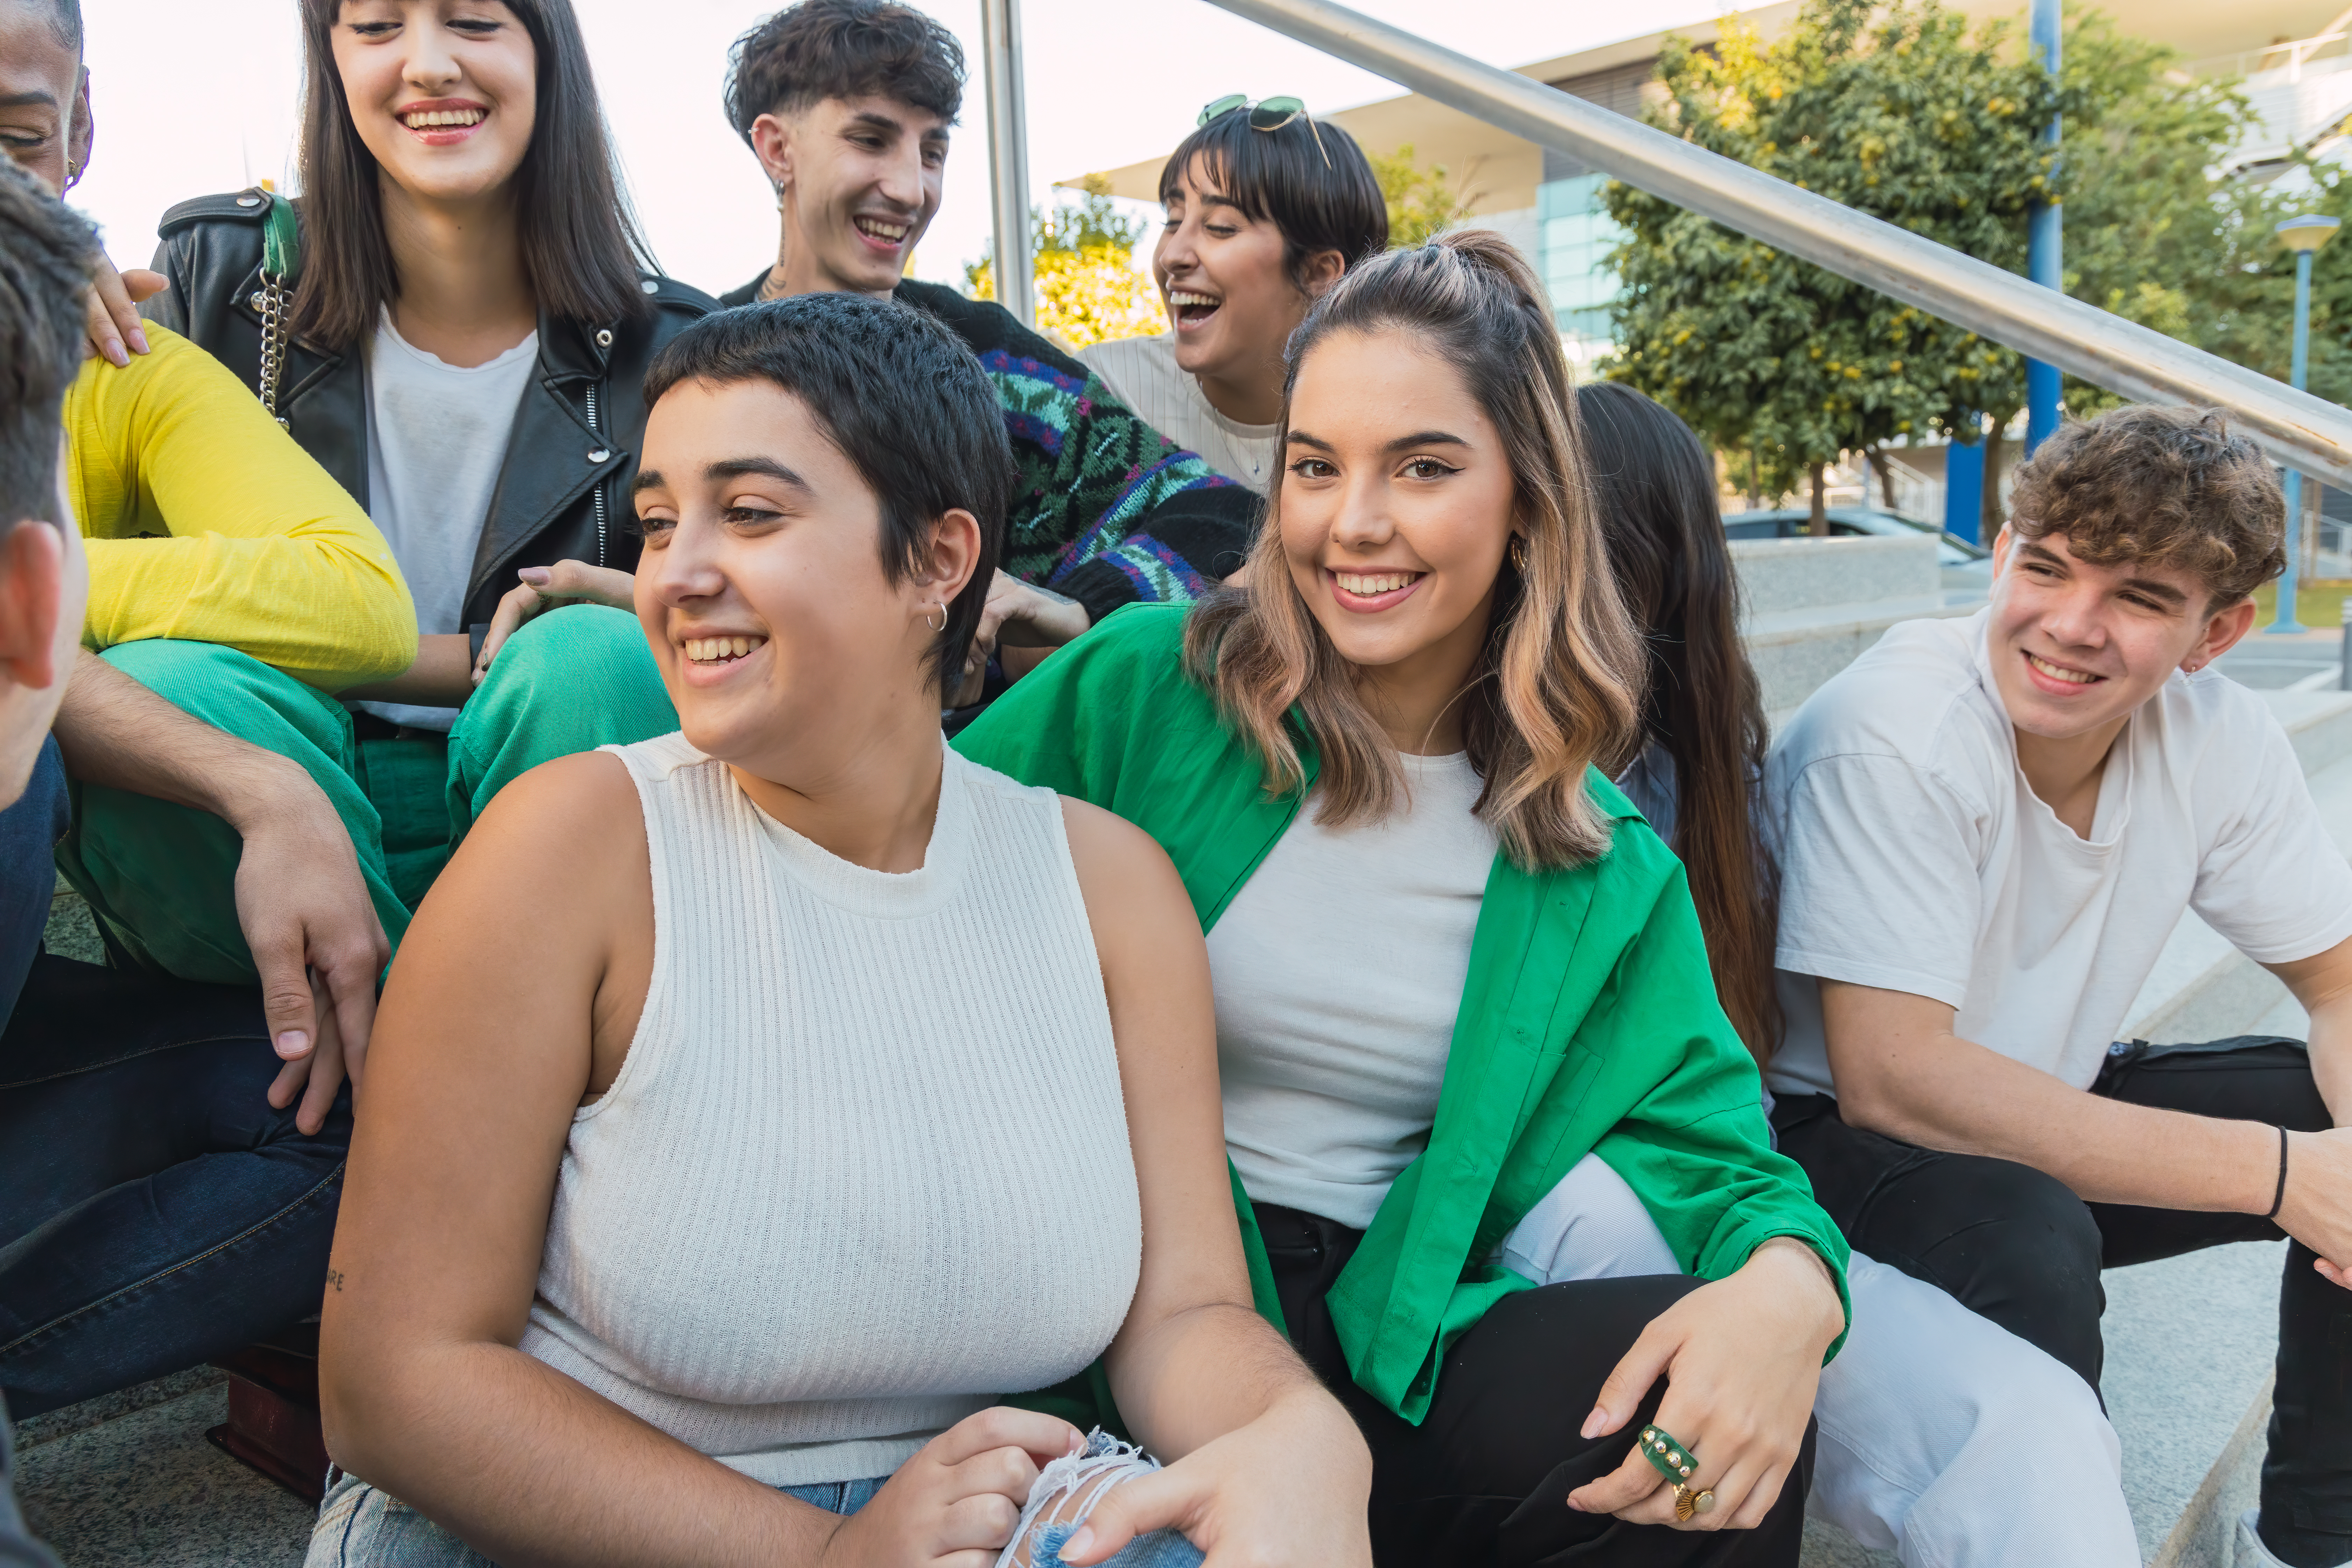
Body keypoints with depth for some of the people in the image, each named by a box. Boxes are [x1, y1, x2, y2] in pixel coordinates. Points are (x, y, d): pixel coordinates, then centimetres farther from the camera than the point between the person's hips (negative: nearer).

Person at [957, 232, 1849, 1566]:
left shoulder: (1600, 859, 6)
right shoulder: (1142, 687, -3)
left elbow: (1705, 1130, 2)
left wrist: (1790, 1273, -23)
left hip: (1372, 1328, 3)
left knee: (1731, 1444, -21)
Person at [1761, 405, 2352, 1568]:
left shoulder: (2217, 738, -8)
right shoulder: (1895, 732, -26)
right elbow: (1887, 1077, -31)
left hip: (2044, 1111, 7)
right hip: (1827, 1136, -7)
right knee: (2028, 1237, -34)